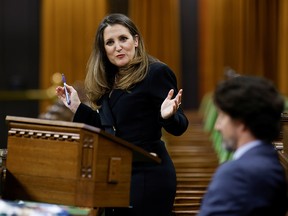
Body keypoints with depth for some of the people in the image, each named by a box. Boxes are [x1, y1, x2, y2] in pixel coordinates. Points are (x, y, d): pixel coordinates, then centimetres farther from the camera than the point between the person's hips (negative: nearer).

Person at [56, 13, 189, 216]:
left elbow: (179, 128, -10)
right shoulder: (111, 81, 13)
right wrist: (77, 107, 17)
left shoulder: (156, 72, -8)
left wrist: (168, 115, -32)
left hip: (148, 174, -7)